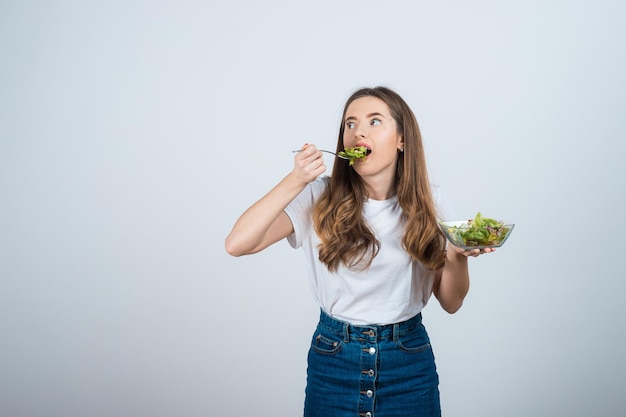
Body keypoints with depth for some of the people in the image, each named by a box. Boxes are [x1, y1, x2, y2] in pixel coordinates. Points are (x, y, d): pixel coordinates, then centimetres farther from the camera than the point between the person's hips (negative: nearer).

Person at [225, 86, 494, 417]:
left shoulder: (428, 202, -3)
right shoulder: (320, 197, -8)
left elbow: (451, 303, 0)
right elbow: (237, 244, -19)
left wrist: (459, 256, -20)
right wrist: (296, 180, -26)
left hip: (409, 362, 1)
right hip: (334, 360, -1)